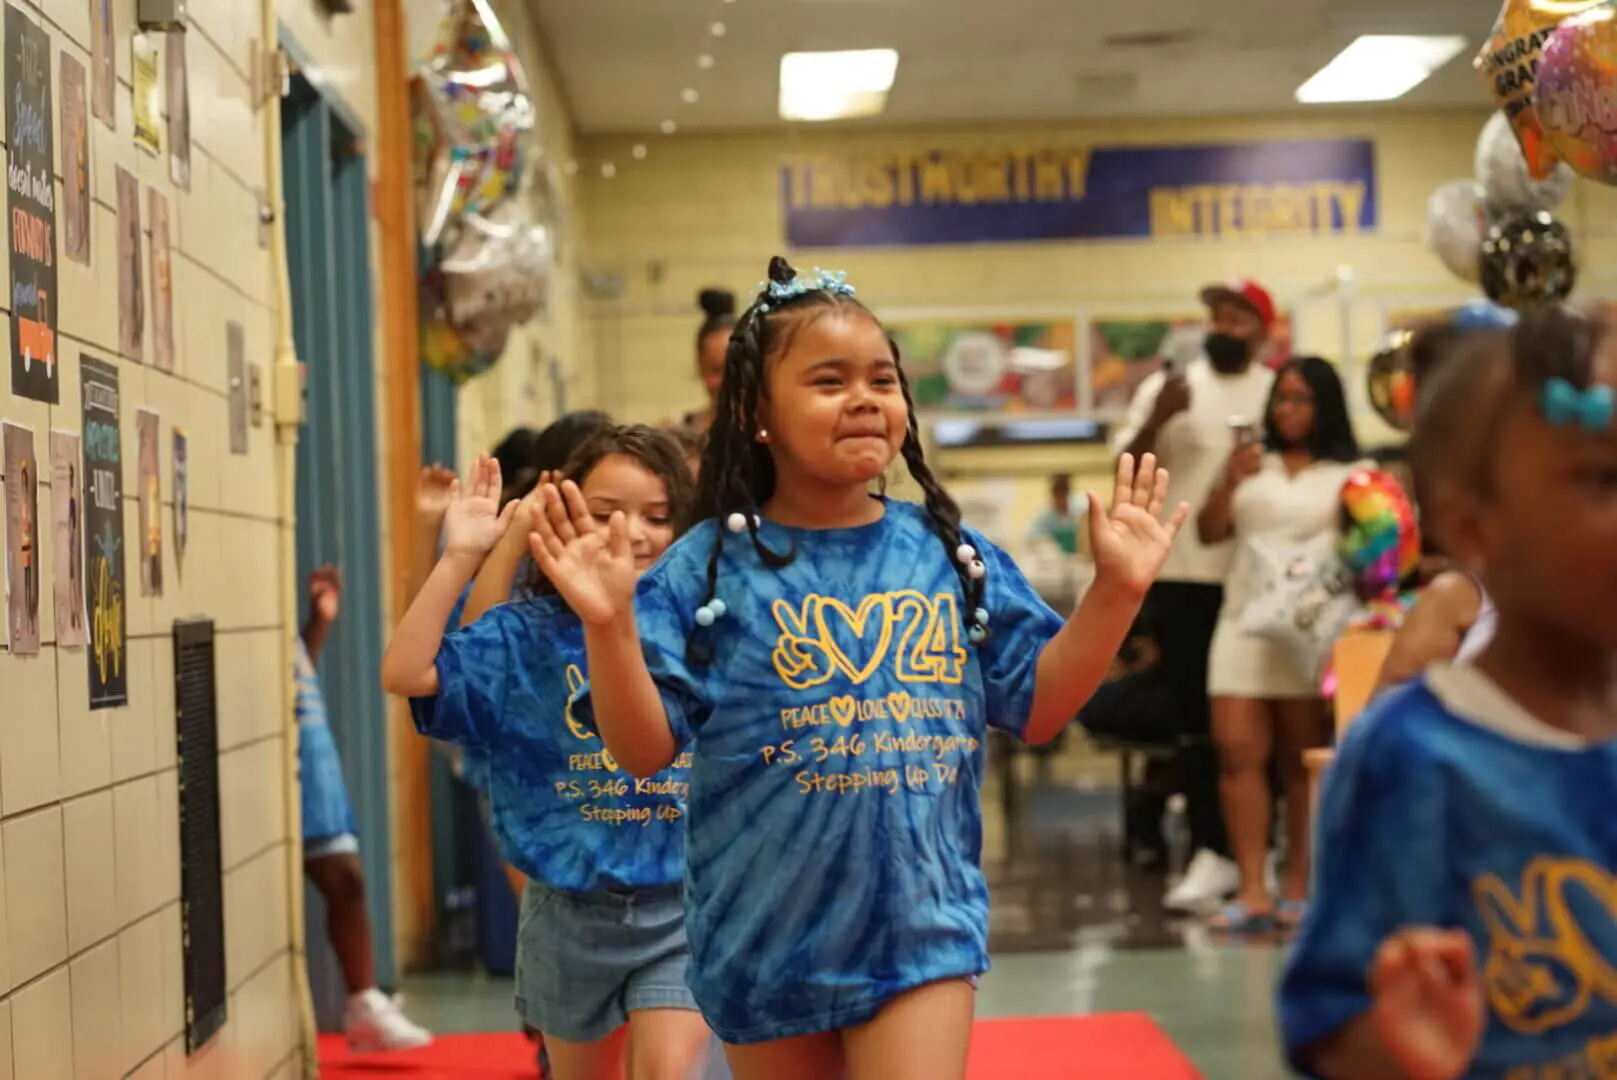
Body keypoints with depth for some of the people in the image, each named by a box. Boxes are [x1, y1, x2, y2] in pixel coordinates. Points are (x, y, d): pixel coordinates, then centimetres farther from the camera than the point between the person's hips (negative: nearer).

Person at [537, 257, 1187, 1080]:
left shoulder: (949, 552, 1)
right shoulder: (711, 565, -8)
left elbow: (1037, 707, 5)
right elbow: (645, 750, -10)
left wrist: (1115, 590, -4)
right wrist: (610, 625, -26)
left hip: (923, 928, 1)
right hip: (764, 941, -1)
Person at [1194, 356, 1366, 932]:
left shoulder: (1349, 474, 5)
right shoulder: (1252, 462, 14)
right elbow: (1208, 533, 9)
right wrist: (1229, 480, -6)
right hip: (1243, 620, 3)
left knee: (1303, 761, 2)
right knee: (1238, 753, -7)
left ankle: (1297, 886, 7)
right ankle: (1252, 890, -9)